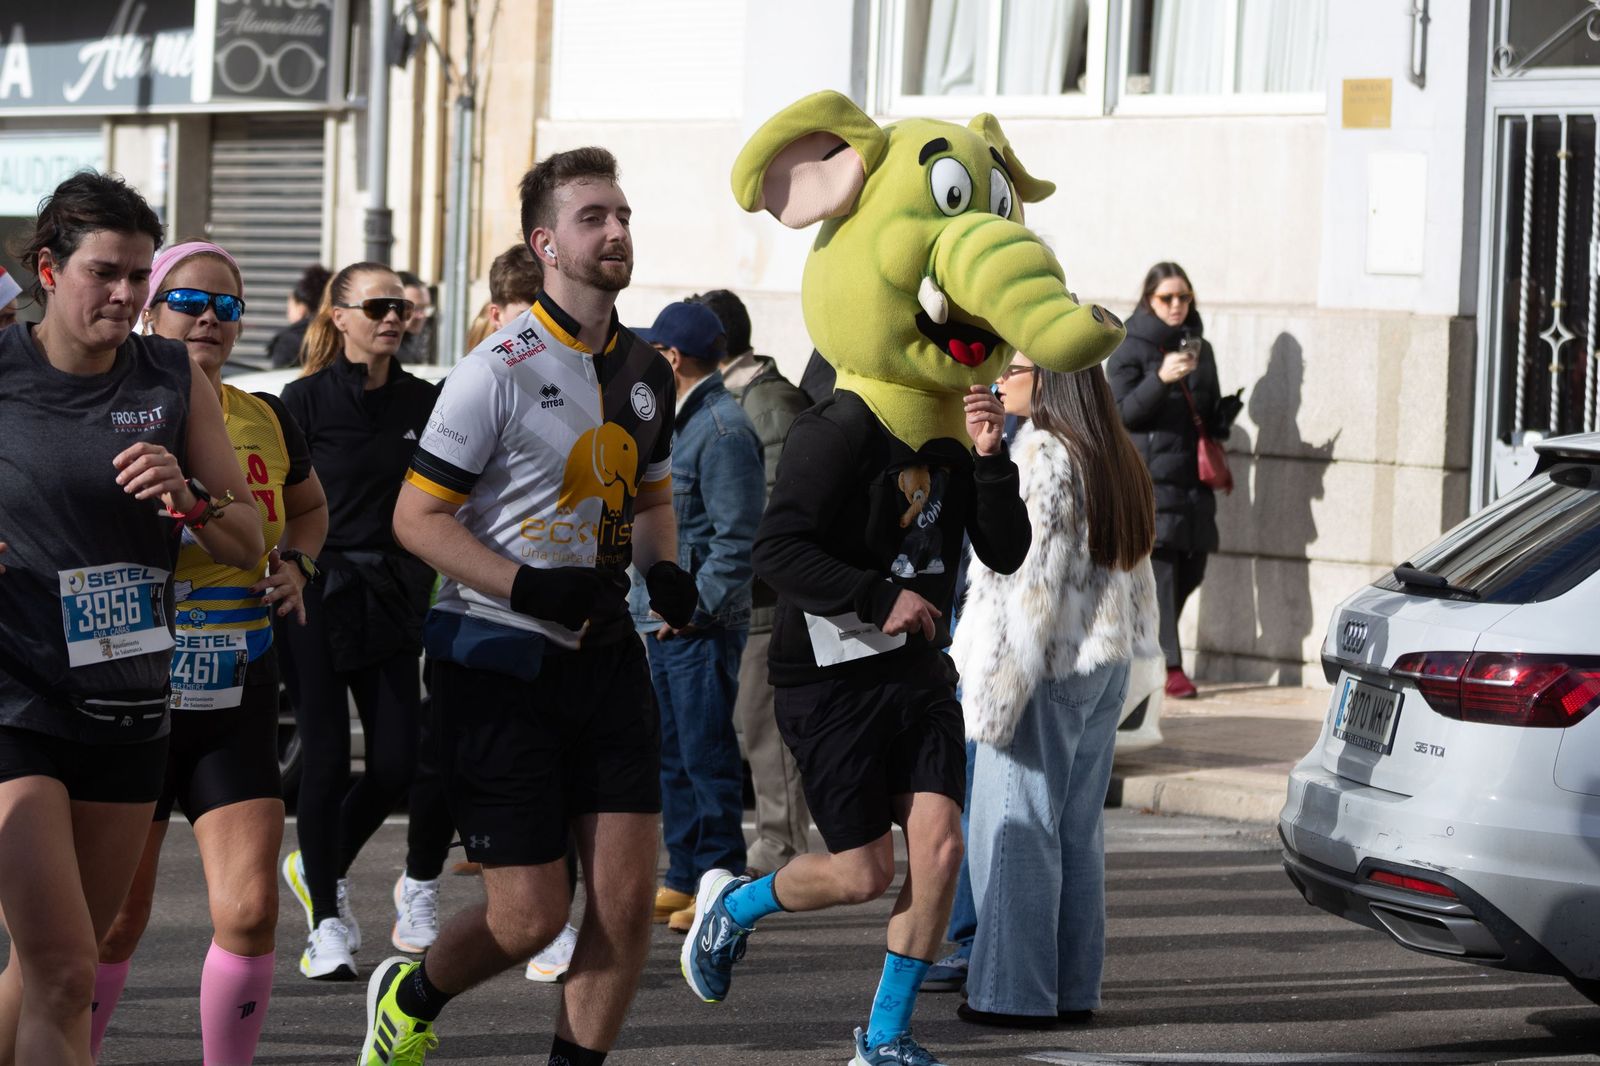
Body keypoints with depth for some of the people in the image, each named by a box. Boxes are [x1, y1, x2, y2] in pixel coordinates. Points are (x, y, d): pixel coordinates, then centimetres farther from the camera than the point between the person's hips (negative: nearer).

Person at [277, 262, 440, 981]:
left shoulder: (423, 402, 7)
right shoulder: (306, 400, -4)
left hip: (391, 598, 4)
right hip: (318, 594, -4)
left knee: (397, 761, 0)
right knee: (326, 759, -3)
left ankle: (321, 868, 26)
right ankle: (326, 920, 7)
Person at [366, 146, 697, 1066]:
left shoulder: (647, 371, 9)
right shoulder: (501, 371, -12)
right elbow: (417, 516, -11)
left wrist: (665, 569, 4)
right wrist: (533, 589, -22)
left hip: (607, 654, 6)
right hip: (500, 661, -6)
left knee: (629, 893, -4)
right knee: (530, 918, -4)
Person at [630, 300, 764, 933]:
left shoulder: (723, 429, -15)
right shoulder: (678, 423, 16)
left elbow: (735, 537, -20)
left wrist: (694, 606, -19)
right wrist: (655, 600, 16)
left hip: (701, 626, -10)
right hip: (663, 620, 10)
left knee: (707, 758, -6)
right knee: (672, 757, 13)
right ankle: (684, 880, 20)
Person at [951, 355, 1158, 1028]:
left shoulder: (1042, 459, -16)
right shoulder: (1115, 458, 12)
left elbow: (1024, 582, -19)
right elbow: (1132, 580, 17)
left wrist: (994, 687, -17)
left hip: (1045, 668, -9)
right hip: (1104, 668, 9)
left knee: (1017, 828, -3)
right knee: (1078, 829, 12)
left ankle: (1017, 992, -2)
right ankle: (1074, 988, 15)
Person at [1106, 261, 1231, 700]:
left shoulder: (1199, 347, 17)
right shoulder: (1129, 348, -1)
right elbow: (1122, 412, -10)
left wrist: (1224, 415, 2)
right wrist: (1160, 379, -23)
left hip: (1192, 478, 6)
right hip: (1148, 478, -6)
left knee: (1191, 569, 5)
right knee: (1160, 566, -10)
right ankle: (1169, 667, -8)